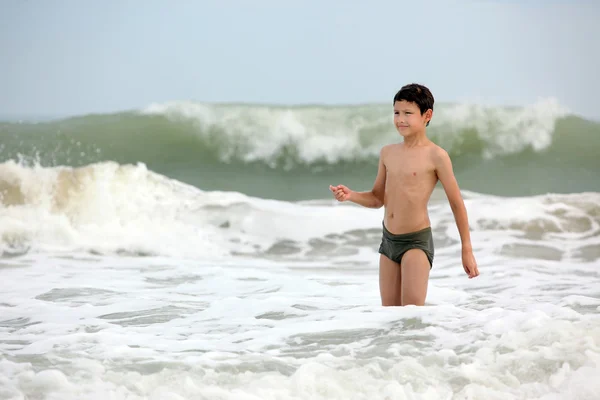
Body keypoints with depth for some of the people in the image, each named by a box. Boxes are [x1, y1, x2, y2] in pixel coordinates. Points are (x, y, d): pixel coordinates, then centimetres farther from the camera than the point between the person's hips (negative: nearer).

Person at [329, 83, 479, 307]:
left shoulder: (436, 156, -10)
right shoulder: (388, 153, 7)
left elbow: (457, 204, -4)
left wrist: (467, 250, -3)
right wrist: (350, 196, -2)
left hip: (417, 241, -6)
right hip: (388, 240, 6)